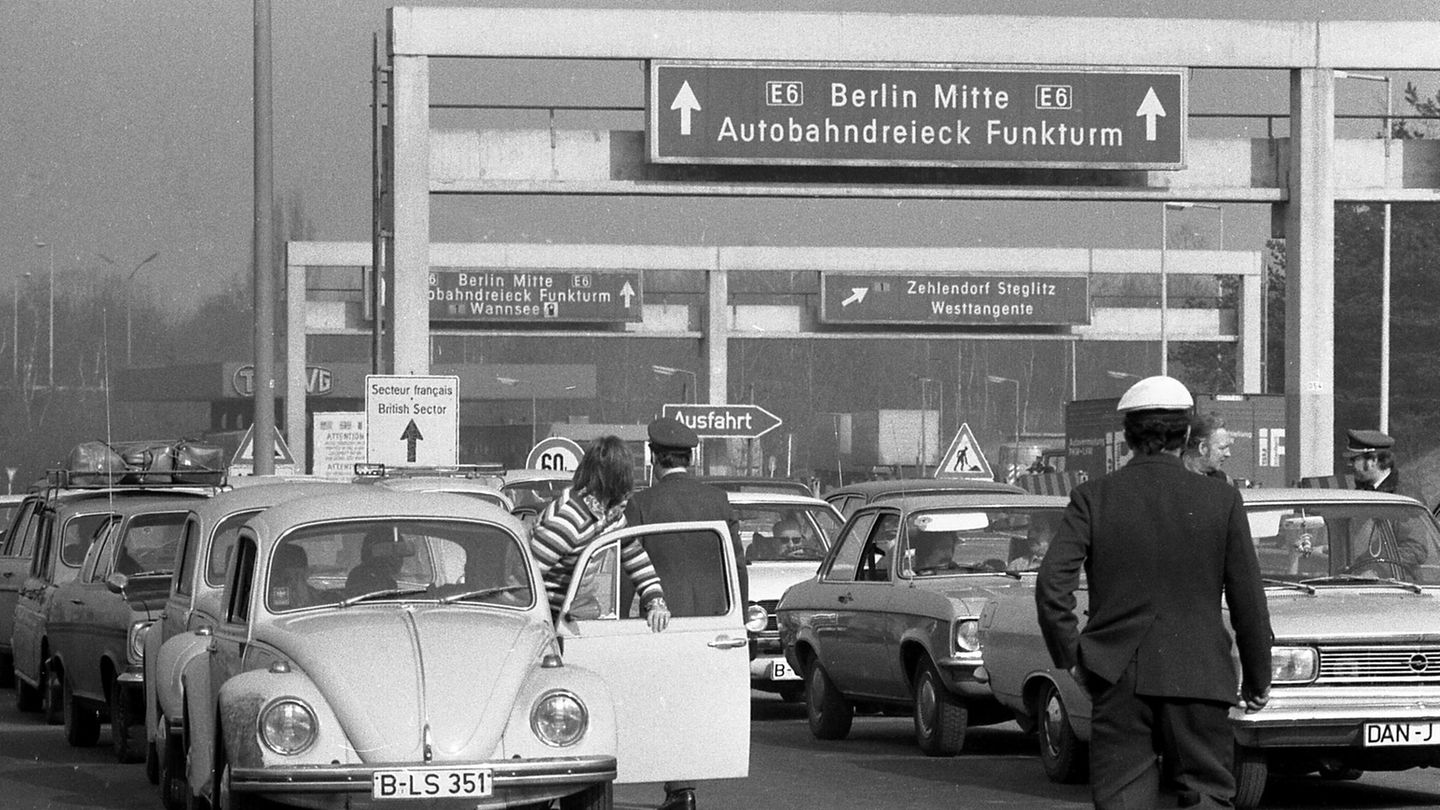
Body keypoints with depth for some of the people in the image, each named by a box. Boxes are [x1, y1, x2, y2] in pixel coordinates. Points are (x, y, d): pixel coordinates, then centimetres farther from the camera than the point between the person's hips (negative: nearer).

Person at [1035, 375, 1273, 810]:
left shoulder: (1093, 497, 0)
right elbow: (1247, 599, 2)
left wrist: (1070, 656, 4)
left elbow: (1052, 583, -8)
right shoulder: (1221, 500, -1)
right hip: (1197, 676, 0)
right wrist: (1258, 677, 14)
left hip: (1118, 676, 0)